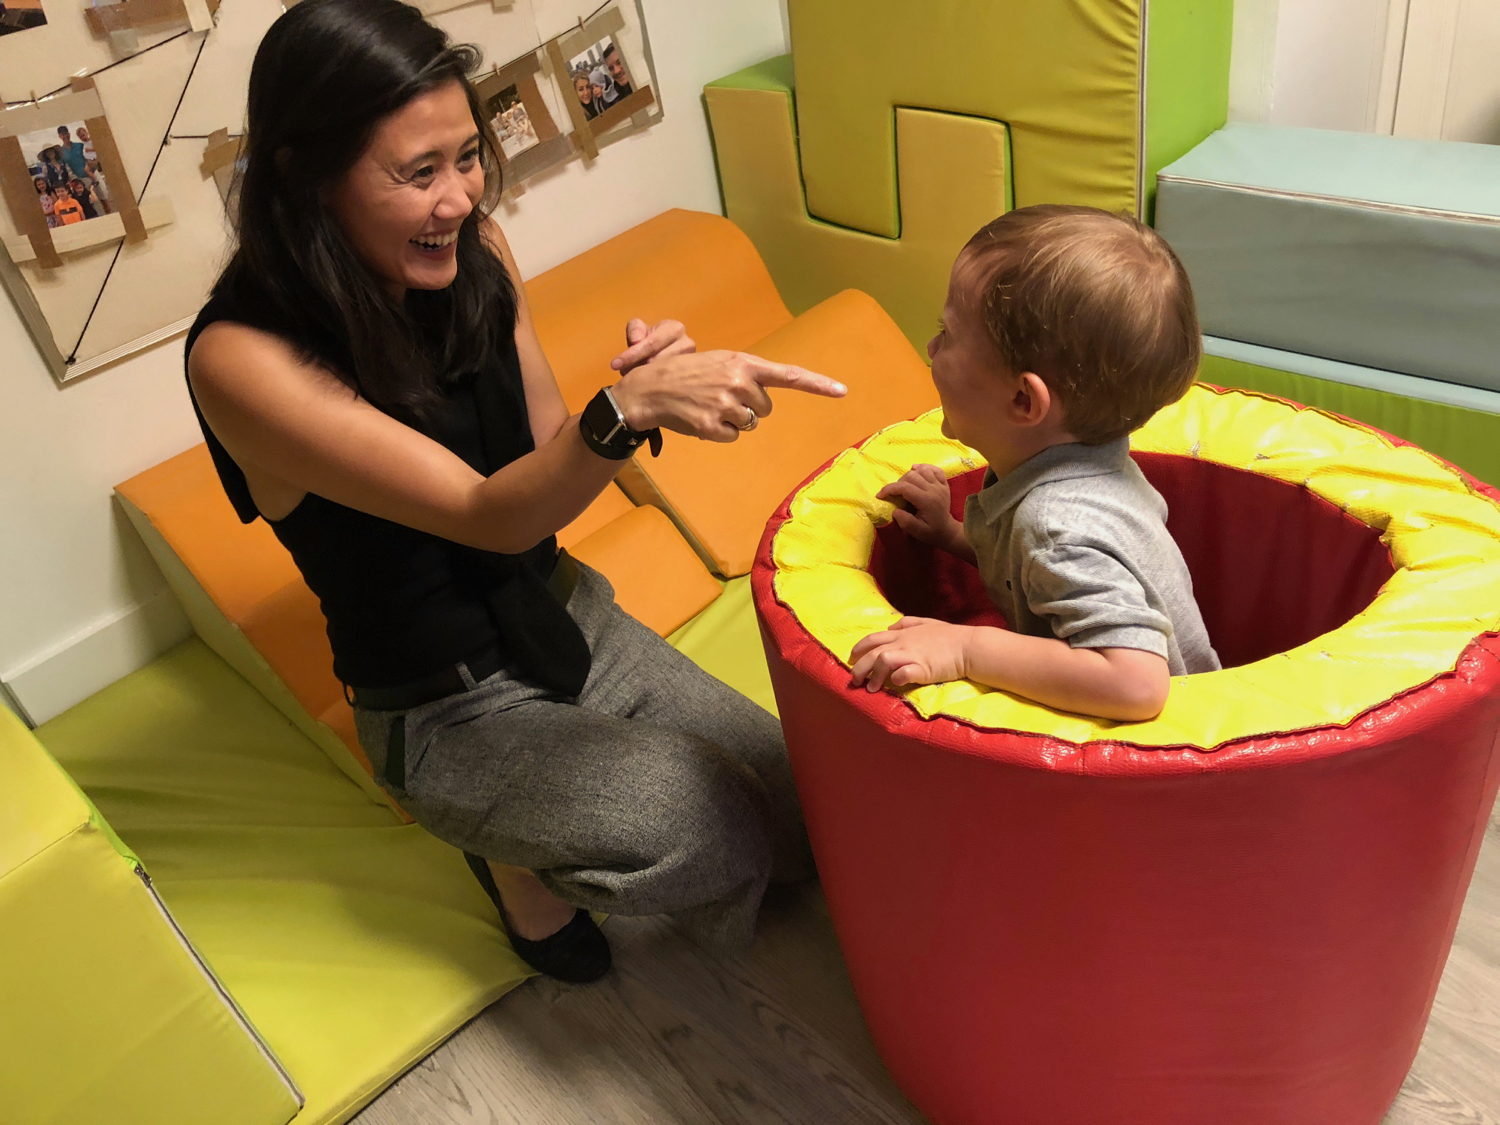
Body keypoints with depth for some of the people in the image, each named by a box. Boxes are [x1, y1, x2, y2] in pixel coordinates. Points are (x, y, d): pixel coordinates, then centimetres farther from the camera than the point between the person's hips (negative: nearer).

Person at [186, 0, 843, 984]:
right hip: (446, 710, -6)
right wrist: (630, 406, -48)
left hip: (569, 622, 7)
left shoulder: (474, 255, -7)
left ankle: (536, 830, 23)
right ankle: (521, 863, 6)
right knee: (712, 837, -26)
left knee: (811, 819, 4)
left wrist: (643, 388, -23)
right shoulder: (244, 359, -26)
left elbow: (551, 468, -2)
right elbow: (489, 514, -30)